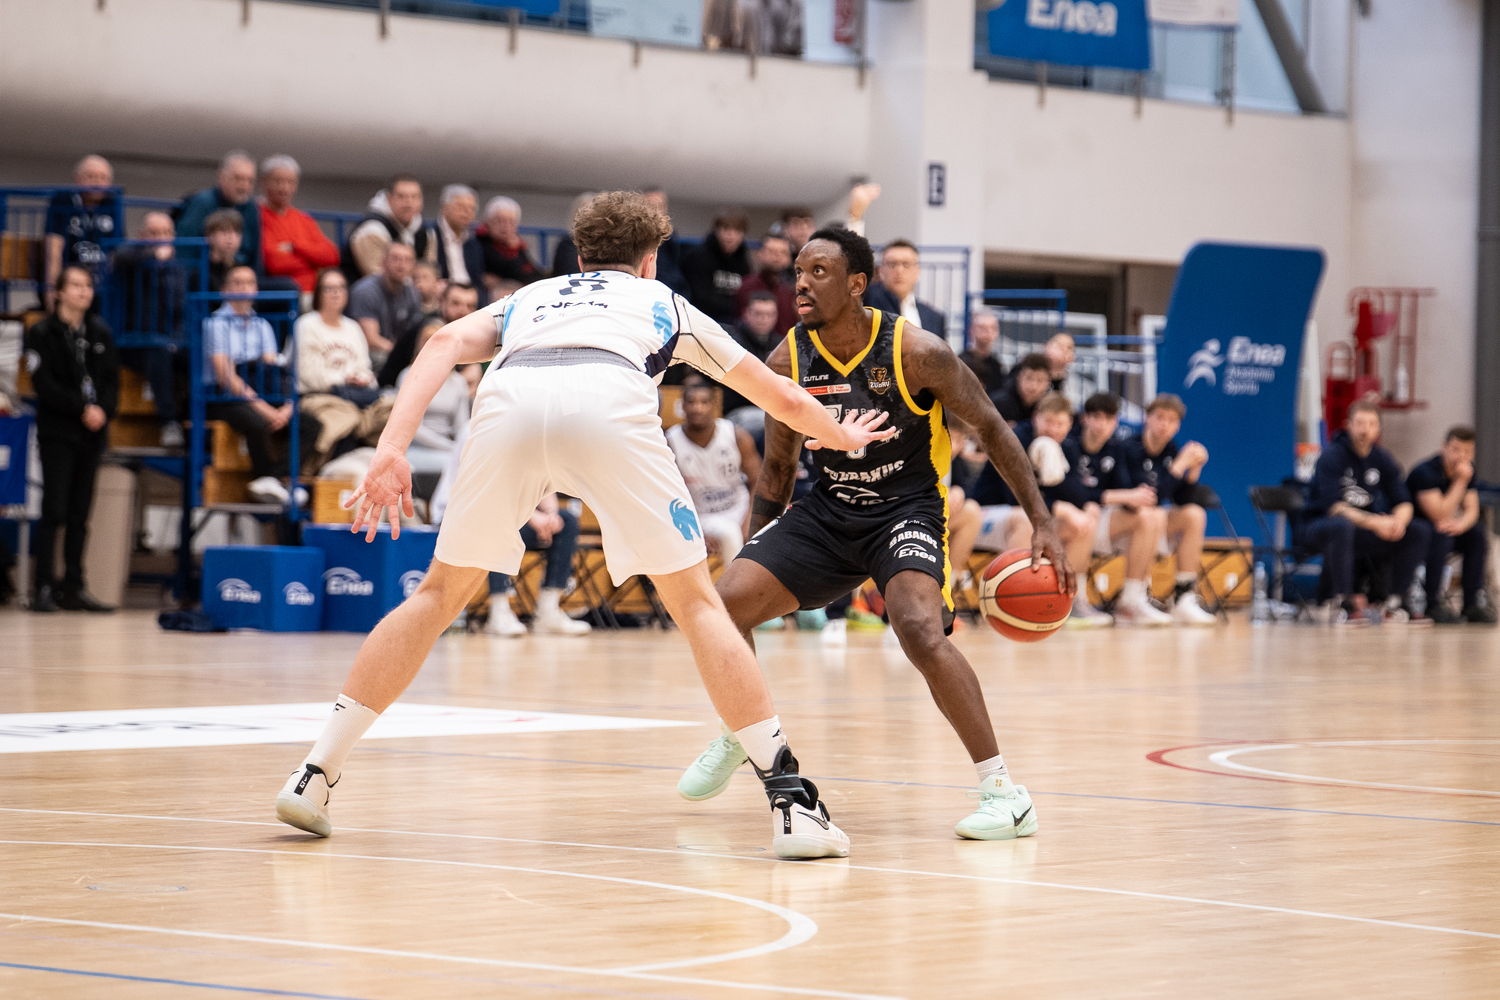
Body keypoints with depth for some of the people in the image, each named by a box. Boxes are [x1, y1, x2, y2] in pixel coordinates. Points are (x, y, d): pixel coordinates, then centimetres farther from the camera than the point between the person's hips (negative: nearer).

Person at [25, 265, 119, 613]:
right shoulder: (42, 333, -2)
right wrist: (83, 410, -16)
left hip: (91, 434, 5)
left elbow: (112, 379, 9)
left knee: (80, 515, 5)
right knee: (54, 512, -10)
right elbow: (45, 385, -10)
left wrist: (103, 410, -10)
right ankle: (44, 588, -9)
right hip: (57, 433, -5)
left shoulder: (99, 332, 12)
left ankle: (74, 587, 8)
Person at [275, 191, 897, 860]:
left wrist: (391, 450, 9)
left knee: (441, 594, 20)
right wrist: (844, 437, 69)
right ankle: (791, 801, 2)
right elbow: (783, 399, 49)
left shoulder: (529, 297, 41)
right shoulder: (663, 303, 40)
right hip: (610, 403, -2)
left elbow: (447, 342, 18)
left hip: (508, 402, 2)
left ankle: (314, 776, 17)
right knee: (696, 603, 10)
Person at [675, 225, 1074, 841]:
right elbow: (777, 467, 8)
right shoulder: (787, 363, -6)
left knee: (920, 630, -32)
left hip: (907, 509, -5)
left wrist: (1041, 523, -11)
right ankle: (742, 732, 21)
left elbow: (989, 428, -8)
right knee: (723, 603, -11)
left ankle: (1003, 792, -23)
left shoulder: (915, 352, -19)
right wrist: (756, 559, 7)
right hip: (826, 511, 5)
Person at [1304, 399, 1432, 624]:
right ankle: (1341, 603, -33)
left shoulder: (1383, 458, 5)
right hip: (1321, 528, -6)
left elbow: (1403, 502, 2)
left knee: (1420, 530, -11)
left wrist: (1399, 520, -23)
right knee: (1341, 525, -42)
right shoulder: (1332, 456, -13)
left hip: (1364, 530, 6)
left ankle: (1397, 602, -8)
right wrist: (1372, 522, -33)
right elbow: (1332, 506, -24)